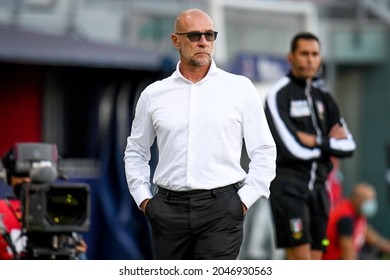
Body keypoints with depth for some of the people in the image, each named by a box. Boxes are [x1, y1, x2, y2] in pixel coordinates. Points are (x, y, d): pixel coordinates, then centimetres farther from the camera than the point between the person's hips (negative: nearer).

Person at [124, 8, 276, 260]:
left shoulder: (240, 88, 4)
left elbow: (264, 151, 5)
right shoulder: (154, 95, 10)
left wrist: (245, 200, -3)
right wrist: (143, 198, 9)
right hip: (168, 209, 3)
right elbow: (136, 152, 21)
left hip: (220, 209, -3)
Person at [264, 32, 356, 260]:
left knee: (315, 259, 4)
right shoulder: (279, 95, -6)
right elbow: (293, 149, -16)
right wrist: (329, 143, -2)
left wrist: (316, 142, -7)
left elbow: (349, 146, 8)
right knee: (301, 260, -14)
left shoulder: (324, 97, 16)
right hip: (288, 185, -7)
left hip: (317, 185, 7)